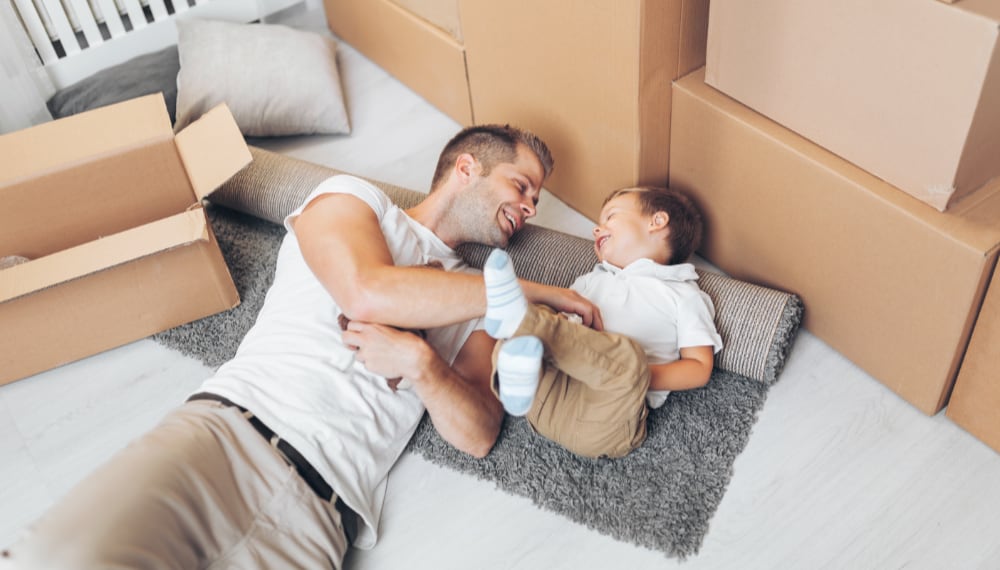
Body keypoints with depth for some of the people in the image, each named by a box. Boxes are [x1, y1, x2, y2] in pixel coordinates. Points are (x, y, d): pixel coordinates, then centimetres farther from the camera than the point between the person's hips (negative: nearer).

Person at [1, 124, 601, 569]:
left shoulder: (475, 304, 23)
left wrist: (422, 364, -7)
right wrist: (528, 290, 0)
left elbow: (478, 434, 13)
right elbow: (369, 291, -9)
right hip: (230, 431, -3)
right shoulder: (353, 199, 12)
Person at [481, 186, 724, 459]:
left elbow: (700, 368, 8)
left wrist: (641, 378, -10)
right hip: (548, 395, 4)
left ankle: (524, 319, -44)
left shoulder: (684, 295, 17)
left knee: (627, 356, -35)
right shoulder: (592, 280, 33)